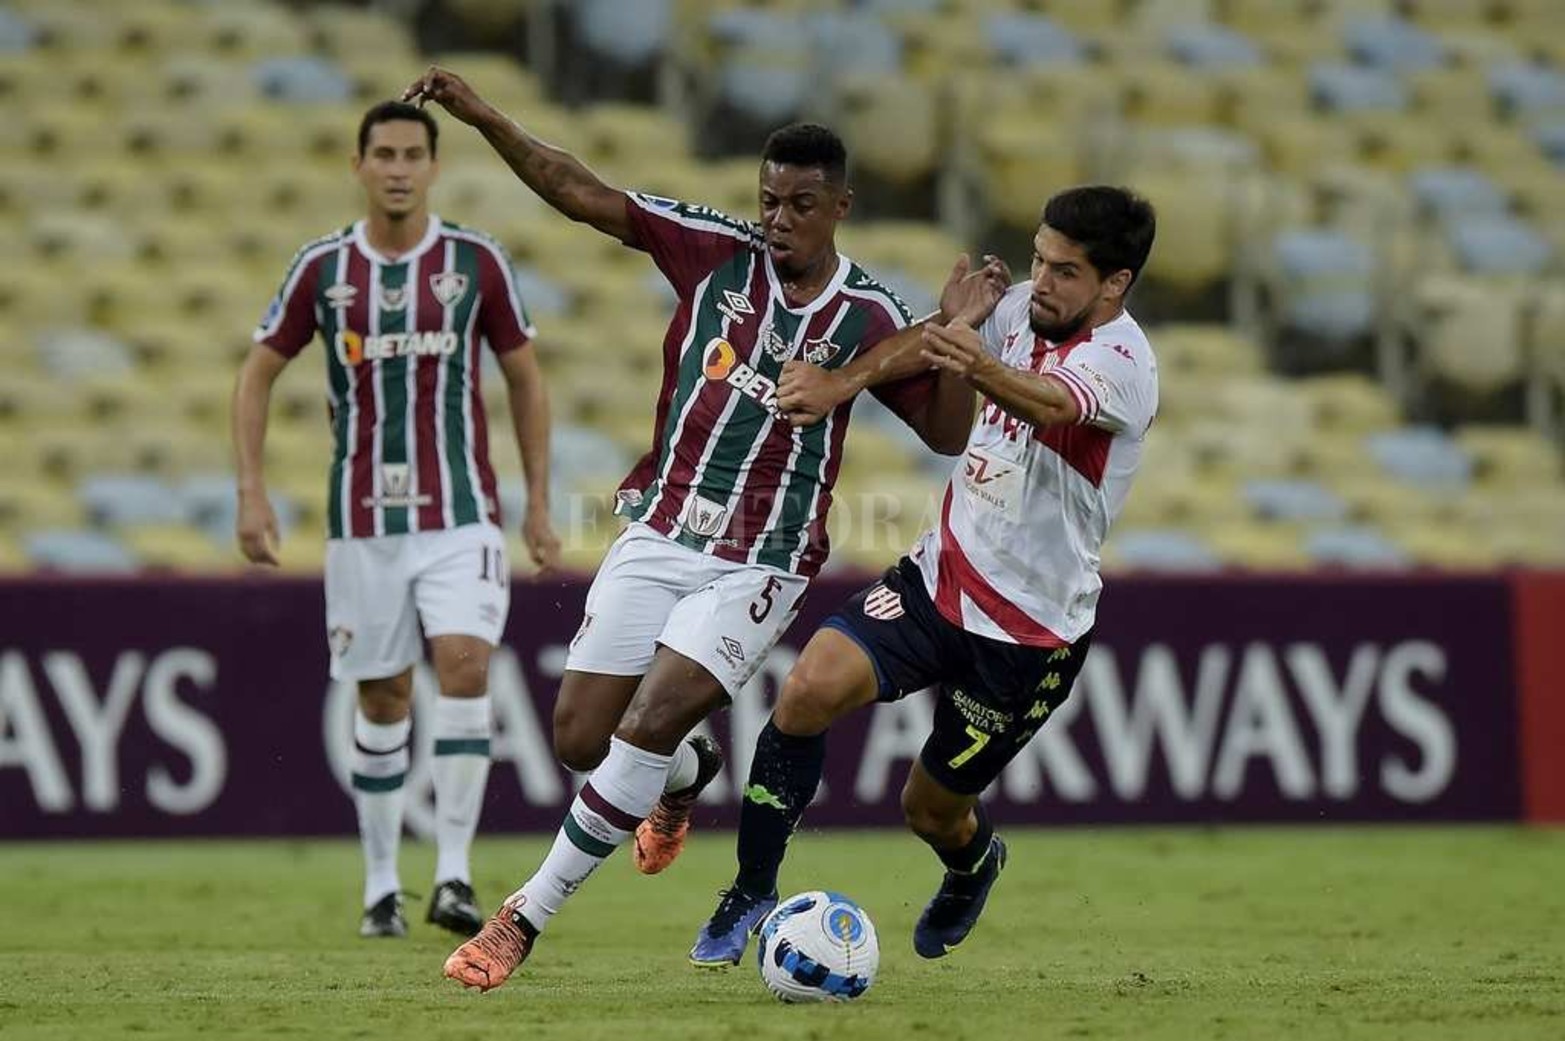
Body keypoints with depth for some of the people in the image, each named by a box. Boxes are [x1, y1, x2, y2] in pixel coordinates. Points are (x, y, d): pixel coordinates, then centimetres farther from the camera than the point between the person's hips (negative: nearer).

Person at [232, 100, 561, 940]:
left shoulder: (477, 262, -1)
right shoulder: (322, 268, 1)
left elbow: (525, 379, 8)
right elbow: (258, 374, 9)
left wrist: (539, 505, 4)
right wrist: (252, 491, -1)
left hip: (460, 515, -1)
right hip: (362, 522, 1)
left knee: (464, 669, -18)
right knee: (383, 700, 5)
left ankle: (454, 875, -15)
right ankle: (382, 887, 17)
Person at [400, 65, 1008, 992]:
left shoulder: (868, 315, -4)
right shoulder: (718, 251, -1)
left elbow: (947, 433, 0)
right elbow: (587, 198, -6)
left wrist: (954, 336, -18)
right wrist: (485, 120, -16)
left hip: (756, 568, -3)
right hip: (656, 538, 3)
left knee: (647, 726, -19)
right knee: (581, 740, 3)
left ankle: (526, 918, -10)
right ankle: (690, 776, 40)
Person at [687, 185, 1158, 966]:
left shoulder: (1122, 363, -22)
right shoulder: (1024, 310, 0)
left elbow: (1050, 405, -45)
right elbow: (927, 345, 19)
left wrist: (983, 371, -65)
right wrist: (841, 382, 5)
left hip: (1031, 630, -5)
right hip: (939, 574, 5)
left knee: (932, 812, 6)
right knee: (810, 689, -20)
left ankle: (974, 864, 45)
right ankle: (751, 893, -7)